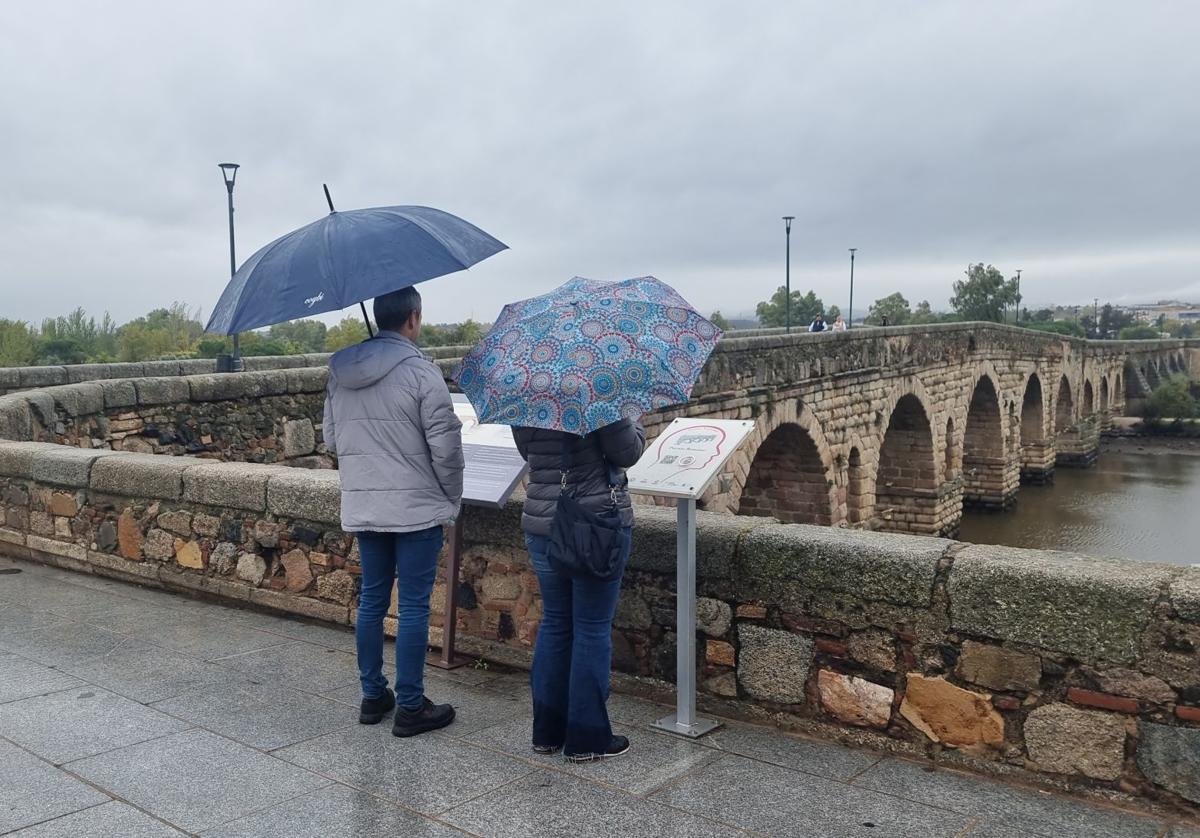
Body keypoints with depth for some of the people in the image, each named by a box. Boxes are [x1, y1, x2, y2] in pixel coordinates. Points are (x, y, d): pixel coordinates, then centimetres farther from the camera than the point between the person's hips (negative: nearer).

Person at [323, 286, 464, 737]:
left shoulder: (339, 372, 5)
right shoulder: (421, 371, -14)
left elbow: (331, 437, 12)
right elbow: (445, 444, -14)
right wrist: (453, 495, 0)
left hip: (361, 508, 6)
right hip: (416, 507, -6)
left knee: (371, 600, 16)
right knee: (413, 607, 2)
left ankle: (372, 696, 26)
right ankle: (410, 707, 10)